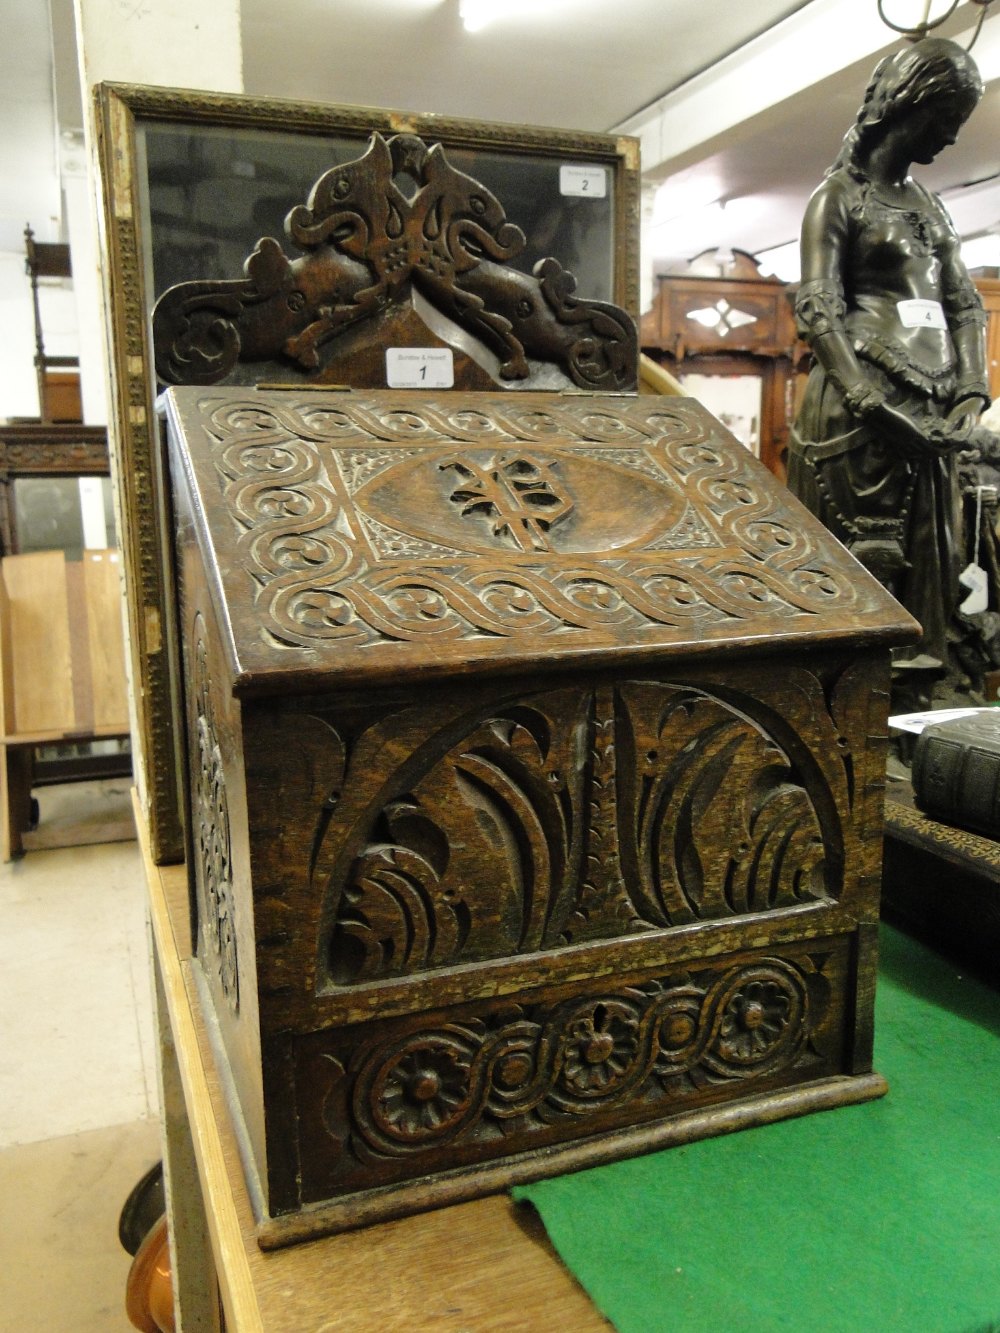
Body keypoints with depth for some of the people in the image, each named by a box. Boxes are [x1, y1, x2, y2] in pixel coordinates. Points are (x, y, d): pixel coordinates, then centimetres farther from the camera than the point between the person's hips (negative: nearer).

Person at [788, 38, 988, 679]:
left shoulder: (928, 203, 20)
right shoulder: (840, 196, 0)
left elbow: (965, 303, 18)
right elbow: (818, 311, -11)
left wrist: (971, 389, 1)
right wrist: (880, 408, -20)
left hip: (932, 403, 7)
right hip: (866, 402, -7)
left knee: (927, 548, 7)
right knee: (868, 554, -6)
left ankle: (913, 665, 15)